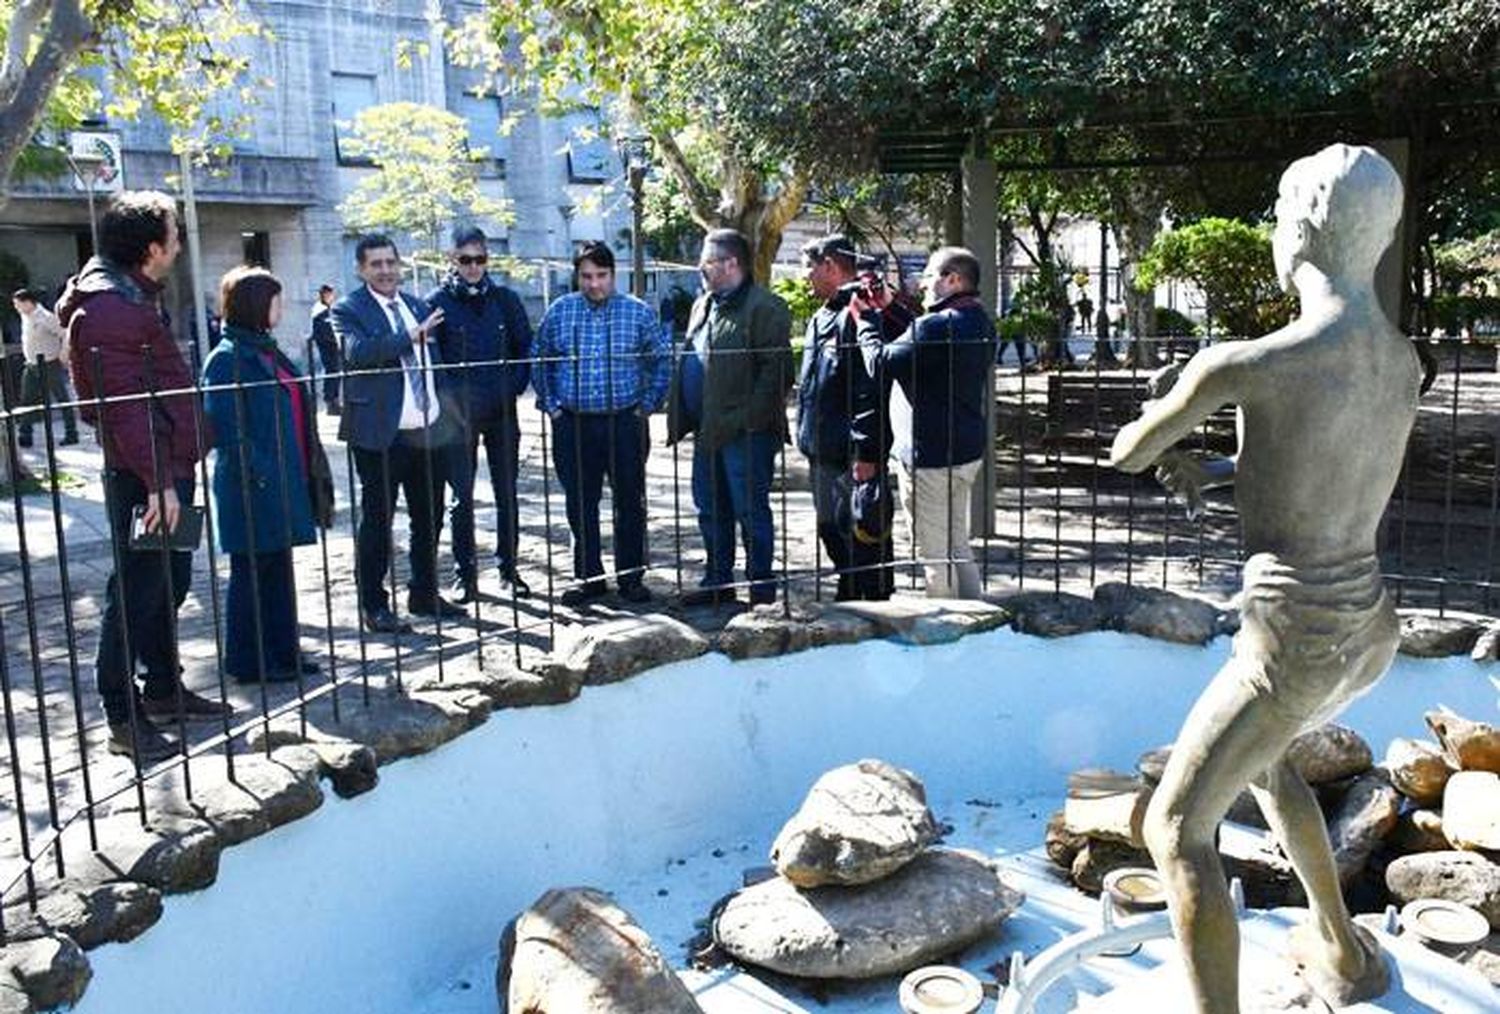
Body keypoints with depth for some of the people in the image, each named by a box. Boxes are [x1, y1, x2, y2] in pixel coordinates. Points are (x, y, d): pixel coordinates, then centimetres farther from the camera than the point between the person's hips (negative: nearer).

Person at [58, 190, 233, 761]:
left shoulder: (132, 296, 18)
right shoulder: (108, 309, -16)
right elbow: (124, 404, -23)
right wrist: (158, 481, -26)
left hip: (167, 466, 11)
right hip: (144, 477, -11)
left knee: (170, 584, 18)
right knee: (136, 592, -4)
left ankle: (164, 691, 30)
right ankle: (124, 717, 5)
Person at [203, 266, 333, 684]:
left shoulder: (267, 350, 14)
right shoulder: (227, 358, -13)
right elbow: (225, 426, -18)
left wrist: (307, 470, 15)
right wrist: (259, 472, -20)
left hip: (283, 483, 9)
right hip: (253, 488, -9)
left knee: (278, 571, 15)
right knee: (252, 575, 2)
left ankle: (281, 653, 25)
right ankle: (248, 662, 13)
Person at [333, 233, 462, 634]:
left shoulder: (418, 306, 15)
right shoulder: (348, 310, -3)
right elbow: (357, 351, -22)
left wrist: (448, 413, 16)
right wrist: (411, 337, -26)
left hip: (430, 430, 6)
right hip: (381, 434, -6)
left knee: (429, 518, 13)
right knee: (377, 521, 1)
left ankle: (424, 594, 27)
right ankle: (373, 605, 11)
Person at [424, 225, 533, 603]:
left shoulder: (505, 299, 7)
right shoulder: (438, 302, 0)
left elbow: (526, 347, 9)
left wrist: (513, 387, -4)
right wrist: (448, 398, -11)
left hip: (502, 412, 2)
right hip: (458, 414, -2)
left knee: (507, 493, 7)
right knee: (461, 497, 2)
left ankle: (508, 569, 18)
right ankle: (464, 573, 11)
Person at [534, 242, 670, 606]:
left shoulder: (637, 312, 2)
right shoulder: (559, 312, 5)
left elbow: (662, 360, 7)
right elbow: (541, 361, 13)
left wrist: (647, 405, 1)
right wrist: (550, 406, 6)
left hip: (625, 422, -1)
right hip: (573, 424, 1)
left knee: (630, 503, 4)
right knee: (581, 505, 7)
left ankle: (631, 577, 15)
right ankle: (589, 577, 19)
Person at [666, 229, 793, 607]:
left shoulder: (764, 307, -10)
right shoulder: (703, 306, 18)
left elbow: (776, 369, -16)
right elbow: (686, 362, 23)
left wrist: (749, 418, -20)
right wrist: (680, 418, 13)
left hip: (745, 433, -9)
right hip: (708, 432, 9)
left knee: (751, 511, -1)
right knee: (710, 511, 15)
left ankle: (761, 587, 10)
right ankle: (717, 581, 28)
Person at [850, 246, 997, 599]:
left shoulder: (938, 326, -22)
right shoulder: (981, 324, 10)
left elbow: (881, 363, -19)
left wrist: (865, 319, -5)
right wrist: (888, 309, 12)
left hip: (930, 455, -10)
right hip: (967, 450, 10)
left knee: (934, 551, 2)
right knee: (957, 546, 20)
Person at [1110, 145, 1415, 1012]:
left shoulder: (1241, 363, -22)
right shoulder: (1404, 362, 4)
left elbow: (1127, 454, -6)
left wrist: (1169, 407, 17)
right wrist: (1214, 473, 9)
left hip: (1295, 643, -9)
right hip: (1370, 627, 9)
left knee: (1177, 829, 3)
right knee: (1259, 757, 34)